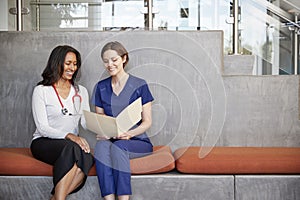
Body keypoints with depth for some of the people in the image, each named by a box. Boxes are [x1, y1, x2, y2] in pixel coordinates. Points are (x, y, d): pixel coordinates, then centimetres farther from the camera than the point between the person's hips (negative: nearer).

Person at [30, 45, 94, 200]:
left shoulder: (81, 91, 15)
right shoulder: (41, 91, 0)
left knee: (88, 158, -32)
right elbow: (42, 128, -8)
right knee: (72, 148, -37)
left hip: (72, 143, 4)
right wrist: (69, 136, -24)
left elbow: (86, 122, 5)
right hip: (43, 142, -3)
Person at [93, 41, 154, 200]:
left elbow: (147, 121, -2)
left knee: (118, 146, -35)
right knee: (101, 145, -32)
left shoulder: (140, 85, 0)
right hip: (110, 139, 3)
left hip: (137, 141, -2)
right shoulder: (101, 87, 11)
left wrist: (130, 134, -21)